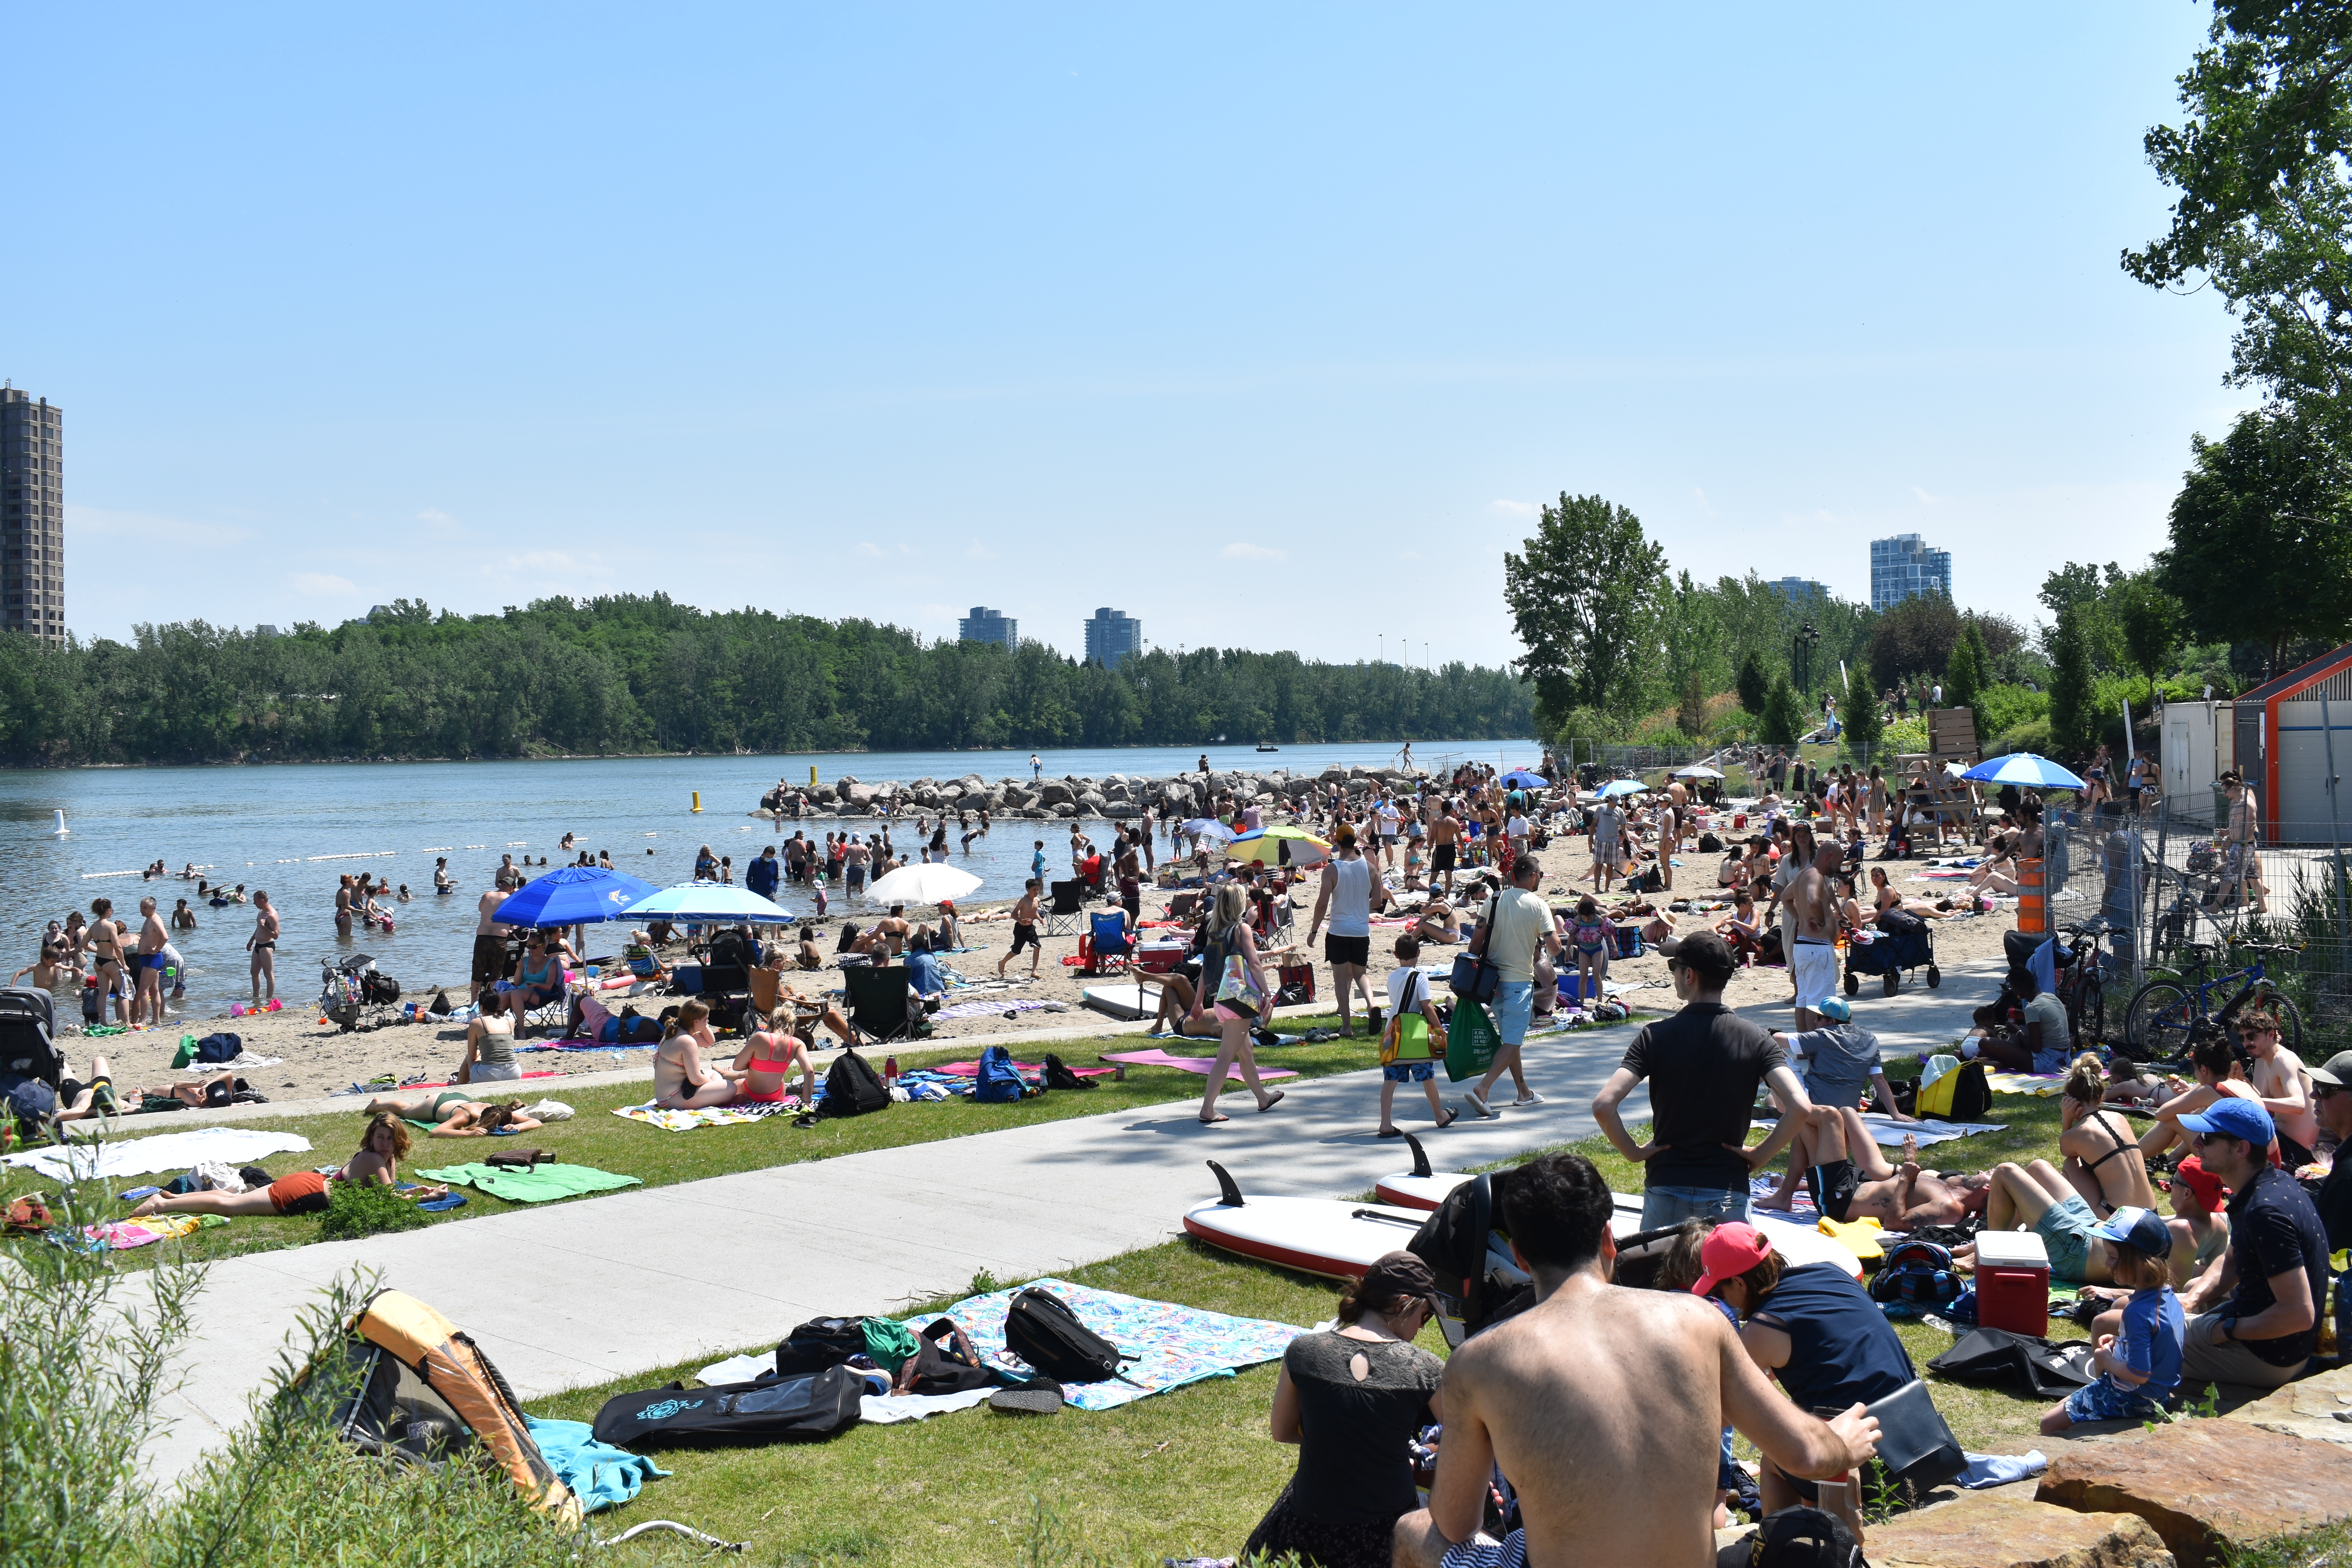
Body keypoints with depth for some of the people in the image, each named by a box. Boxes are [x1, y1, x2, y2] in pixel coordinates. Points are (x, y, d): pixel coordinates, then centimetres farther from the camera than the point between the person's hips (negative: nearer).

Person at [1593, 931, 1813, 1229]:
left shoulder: (1655, 1036, -7)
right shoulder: (1756, 1038, -3)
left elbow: (1603, 1106, -17)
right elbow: (1800, 1107, -16)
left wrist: (1633, 1152, -2)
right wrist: (1762, 1155, -3)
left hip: (1665, 1187, 0)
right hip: (1727, 1190, 1)